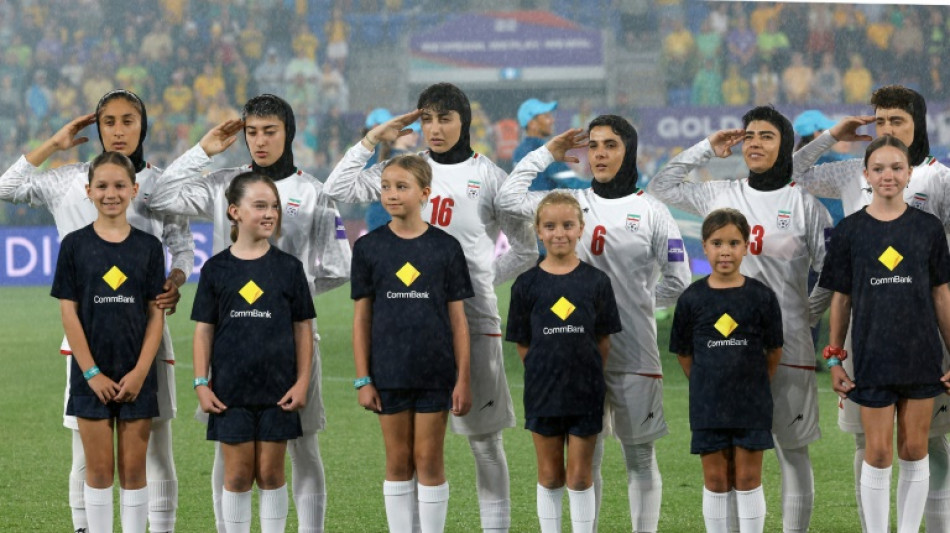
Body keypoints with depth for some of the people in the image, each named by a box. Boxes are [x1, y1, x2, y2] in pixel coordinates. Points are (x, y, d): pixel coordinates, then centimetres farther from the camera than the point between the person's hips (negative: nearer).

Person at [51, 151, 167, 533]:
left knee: (133, 469, 4)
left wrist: (140, 372, -9)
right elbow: (69, 313, -3)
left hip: (136, 375, 1)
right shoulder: (75, 245, -1)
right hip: (92, 375, -1)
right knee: (99, 469, 2)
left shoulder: (148, 247, 2)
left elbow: (156, 314, 1)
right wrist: (92, 373, -9)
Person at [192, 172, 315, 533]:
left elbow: (303, 328, 3)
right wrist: (201, 384, -2)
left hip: (277, 391, 0)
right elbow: (204, 329, 3)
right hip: (231, 391, 0)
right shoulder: (216, 269, 1)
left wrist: (302, 381, -4)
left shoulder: (288, 267, 1)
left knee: (270, 473, 5)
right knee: (238, 474, 5)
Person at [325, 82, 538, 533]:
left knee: (484, 438, 1)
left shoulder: (489, 178, 1)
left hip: (473, 317, -3)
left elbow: (526, 250, 8)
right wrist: (373, 139, 4)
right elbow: (338, 190, 5)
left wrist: (481, 277, 1)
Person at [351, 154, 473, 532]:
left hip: (435, 372, -1)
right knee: (398, 461, 7)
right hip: (389, 373, 1)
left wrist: (464, 379, -4)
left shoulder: (446, 248, -2)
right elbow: (361, 317, 3)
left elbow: (457, 318, 0)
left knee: (429, 460, 3)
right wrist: (363, 379, -2)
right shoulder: (369, 248, 0)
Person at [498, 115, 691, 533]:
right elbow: (509, 199, 7)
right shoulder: (574, 203, 9)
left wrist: (638, 302, 4)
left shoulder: (651, 212, 1)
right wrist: (547, 154, 11)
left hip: (634, 352, -3)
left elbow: (678, 282, 2)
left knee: (640, 458, 4)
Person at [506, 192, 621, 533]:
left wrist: (587, 373, -4)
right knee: (549, 475, 10)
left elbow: (603, 340, 1)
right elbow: (523, 343, 2)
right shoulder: (527, 284, -3)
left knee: (580, 476, 5)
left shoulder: (596, 281, -3)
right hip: (543, 390, 1)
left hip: (585, 391, 0)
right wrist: (544, 371, -3)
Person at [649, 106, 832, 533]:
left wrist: (804, 315, -4)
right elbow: (662, 186, 17)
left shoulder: (805, 203, 0)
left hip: (786, 346, -3)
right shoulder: (721, 195, 9)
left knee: (791, 448, 1)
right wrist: (707, 150, 9)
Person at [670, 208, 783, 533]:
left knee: (748, 479, 4)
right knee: (716, 480, 7)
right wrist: (705, 384, 4)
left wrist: (755, 381, 8)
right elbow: (683, 353, 6)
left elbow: (774, 351, 4)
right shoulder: (692, 298, -4)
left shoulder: (761, 296, -6)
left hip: (752, 404, -1)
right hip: (708, 405, 1)